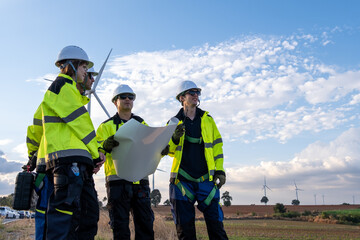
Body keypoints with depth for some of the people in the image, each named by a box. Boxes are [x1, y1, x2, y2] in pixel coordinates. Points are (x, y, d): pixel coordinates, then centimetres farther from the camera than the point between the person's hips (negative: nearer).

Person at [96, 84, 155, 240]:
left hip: (140, 180, 3)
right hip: (117, 181, -3)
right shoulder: (107, 126, 10)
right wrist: (106, 146, -24)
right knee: (120, 225, -1)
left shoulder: (142, 125, 20)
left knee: (146, 223, 3)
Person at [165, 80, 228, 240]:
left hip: (207, 179, 1)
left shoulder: (207, 119, 12)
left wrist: (220, 170, 3)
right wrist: (175, 138, -12)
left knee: (215, 224, -3)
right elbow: (169, 151, 10)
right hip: (182, 180, 0)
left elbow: (217, 145, 13)